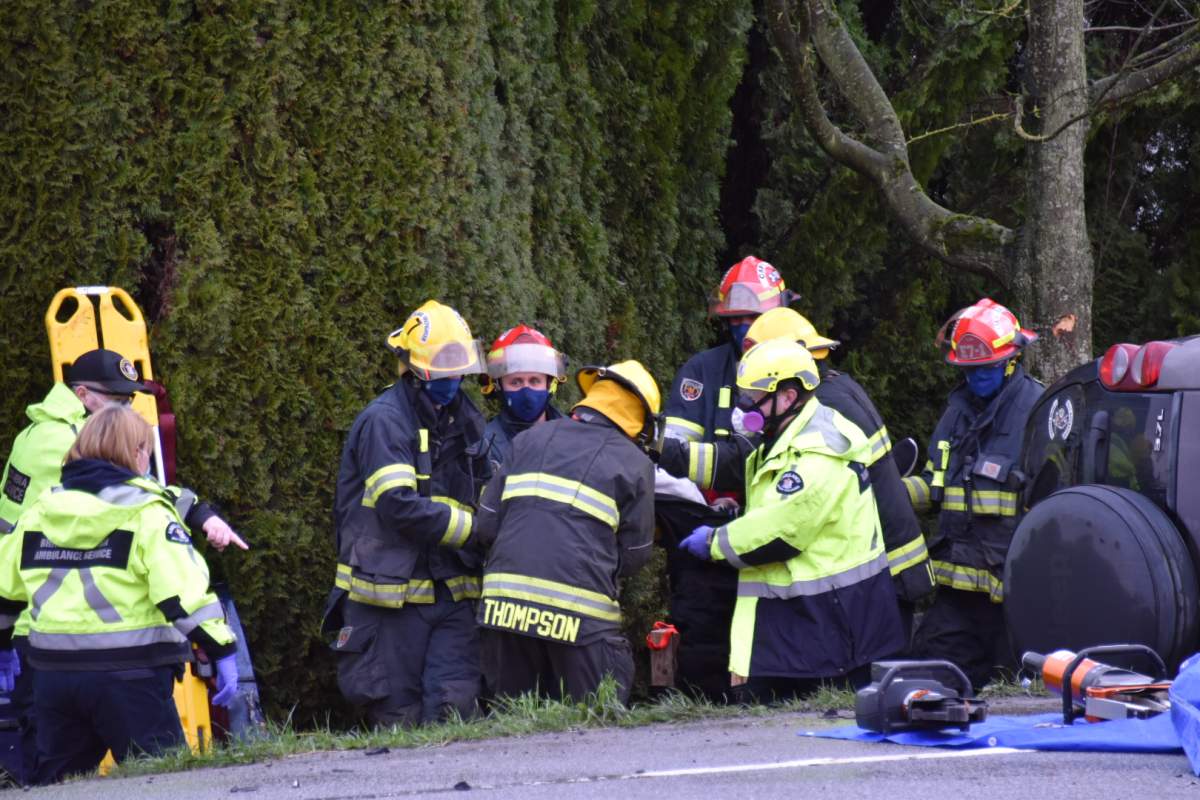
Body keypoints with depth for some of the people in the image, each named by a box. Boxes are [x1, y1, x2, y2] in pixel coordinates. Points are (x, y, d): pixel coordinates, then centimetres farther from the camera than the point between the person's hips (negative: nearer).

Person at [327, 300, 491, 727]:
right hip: (394, 591, -5)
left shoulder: (466, 419, 14)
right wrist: (474, 530, -17)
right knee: (400, 718, -1)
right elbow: (398, 506, -20)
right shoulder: (384, 421, -9)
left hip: (452, 591, 5)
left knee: (456, 706, -7)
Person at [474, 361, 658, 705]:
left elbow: (487, 524, 11)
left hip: (503, 606, 4)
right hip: (579, 614, -4)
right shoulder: (634, 464, 6)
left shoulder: (530, 440, 15)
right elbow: (633, 556, 8)